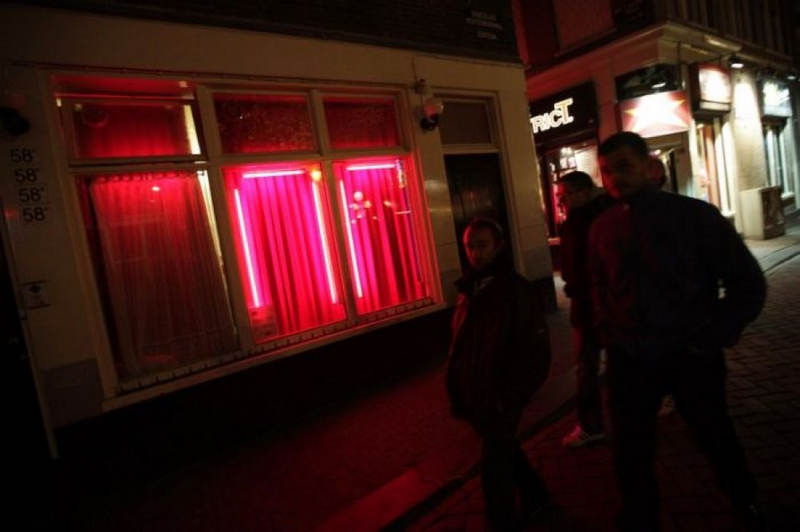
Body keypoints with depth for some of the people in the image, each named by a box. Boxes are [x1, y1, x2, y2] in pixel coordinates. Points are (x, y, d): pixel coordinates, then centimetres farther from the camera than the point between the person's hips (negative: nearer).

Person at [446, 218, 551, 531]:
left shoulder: (515, 290, -15)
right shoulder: (470, 290, 5)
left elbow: (536, 353, -17)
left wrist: (508, 397, -17)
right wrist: (458, 392, 8)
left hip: (499, 399, -7)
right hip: (475, 397, 7)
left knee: (494, 466, 4)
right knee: (504, 453, 24)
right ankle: (536, 496, 48)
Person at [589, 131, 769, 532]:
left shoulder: (693, 214, -9)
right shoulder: (602, 227, 0)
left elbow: (748, 282, -5)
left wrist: (713, 340, -9)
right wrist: (610, 337, 5)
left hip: (691, 356, -2)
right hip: (629, 360, 2)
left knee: (717, 442, 20)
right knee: (631, 455, 11)